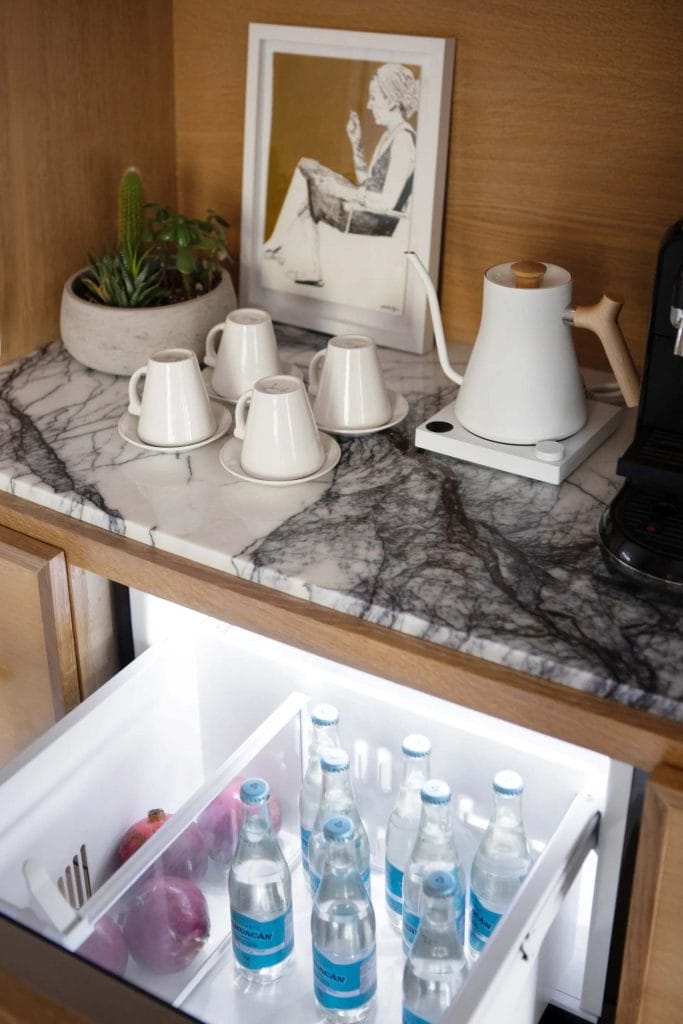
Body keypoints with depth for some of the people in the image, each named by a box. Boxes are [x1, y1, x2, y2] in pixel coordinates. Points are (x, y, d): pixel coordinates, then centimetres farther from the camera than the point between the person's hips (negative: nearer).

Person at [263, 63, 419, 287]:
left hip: (379, 220, -10)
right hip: (367, 210, 10)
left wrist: (340, 191, -15)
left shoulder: (403, 139, -15)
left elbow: (388, 201, -21)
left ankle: (278, 246, 13)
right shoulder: (389, 134, 15)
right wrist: (356, 143, 10)